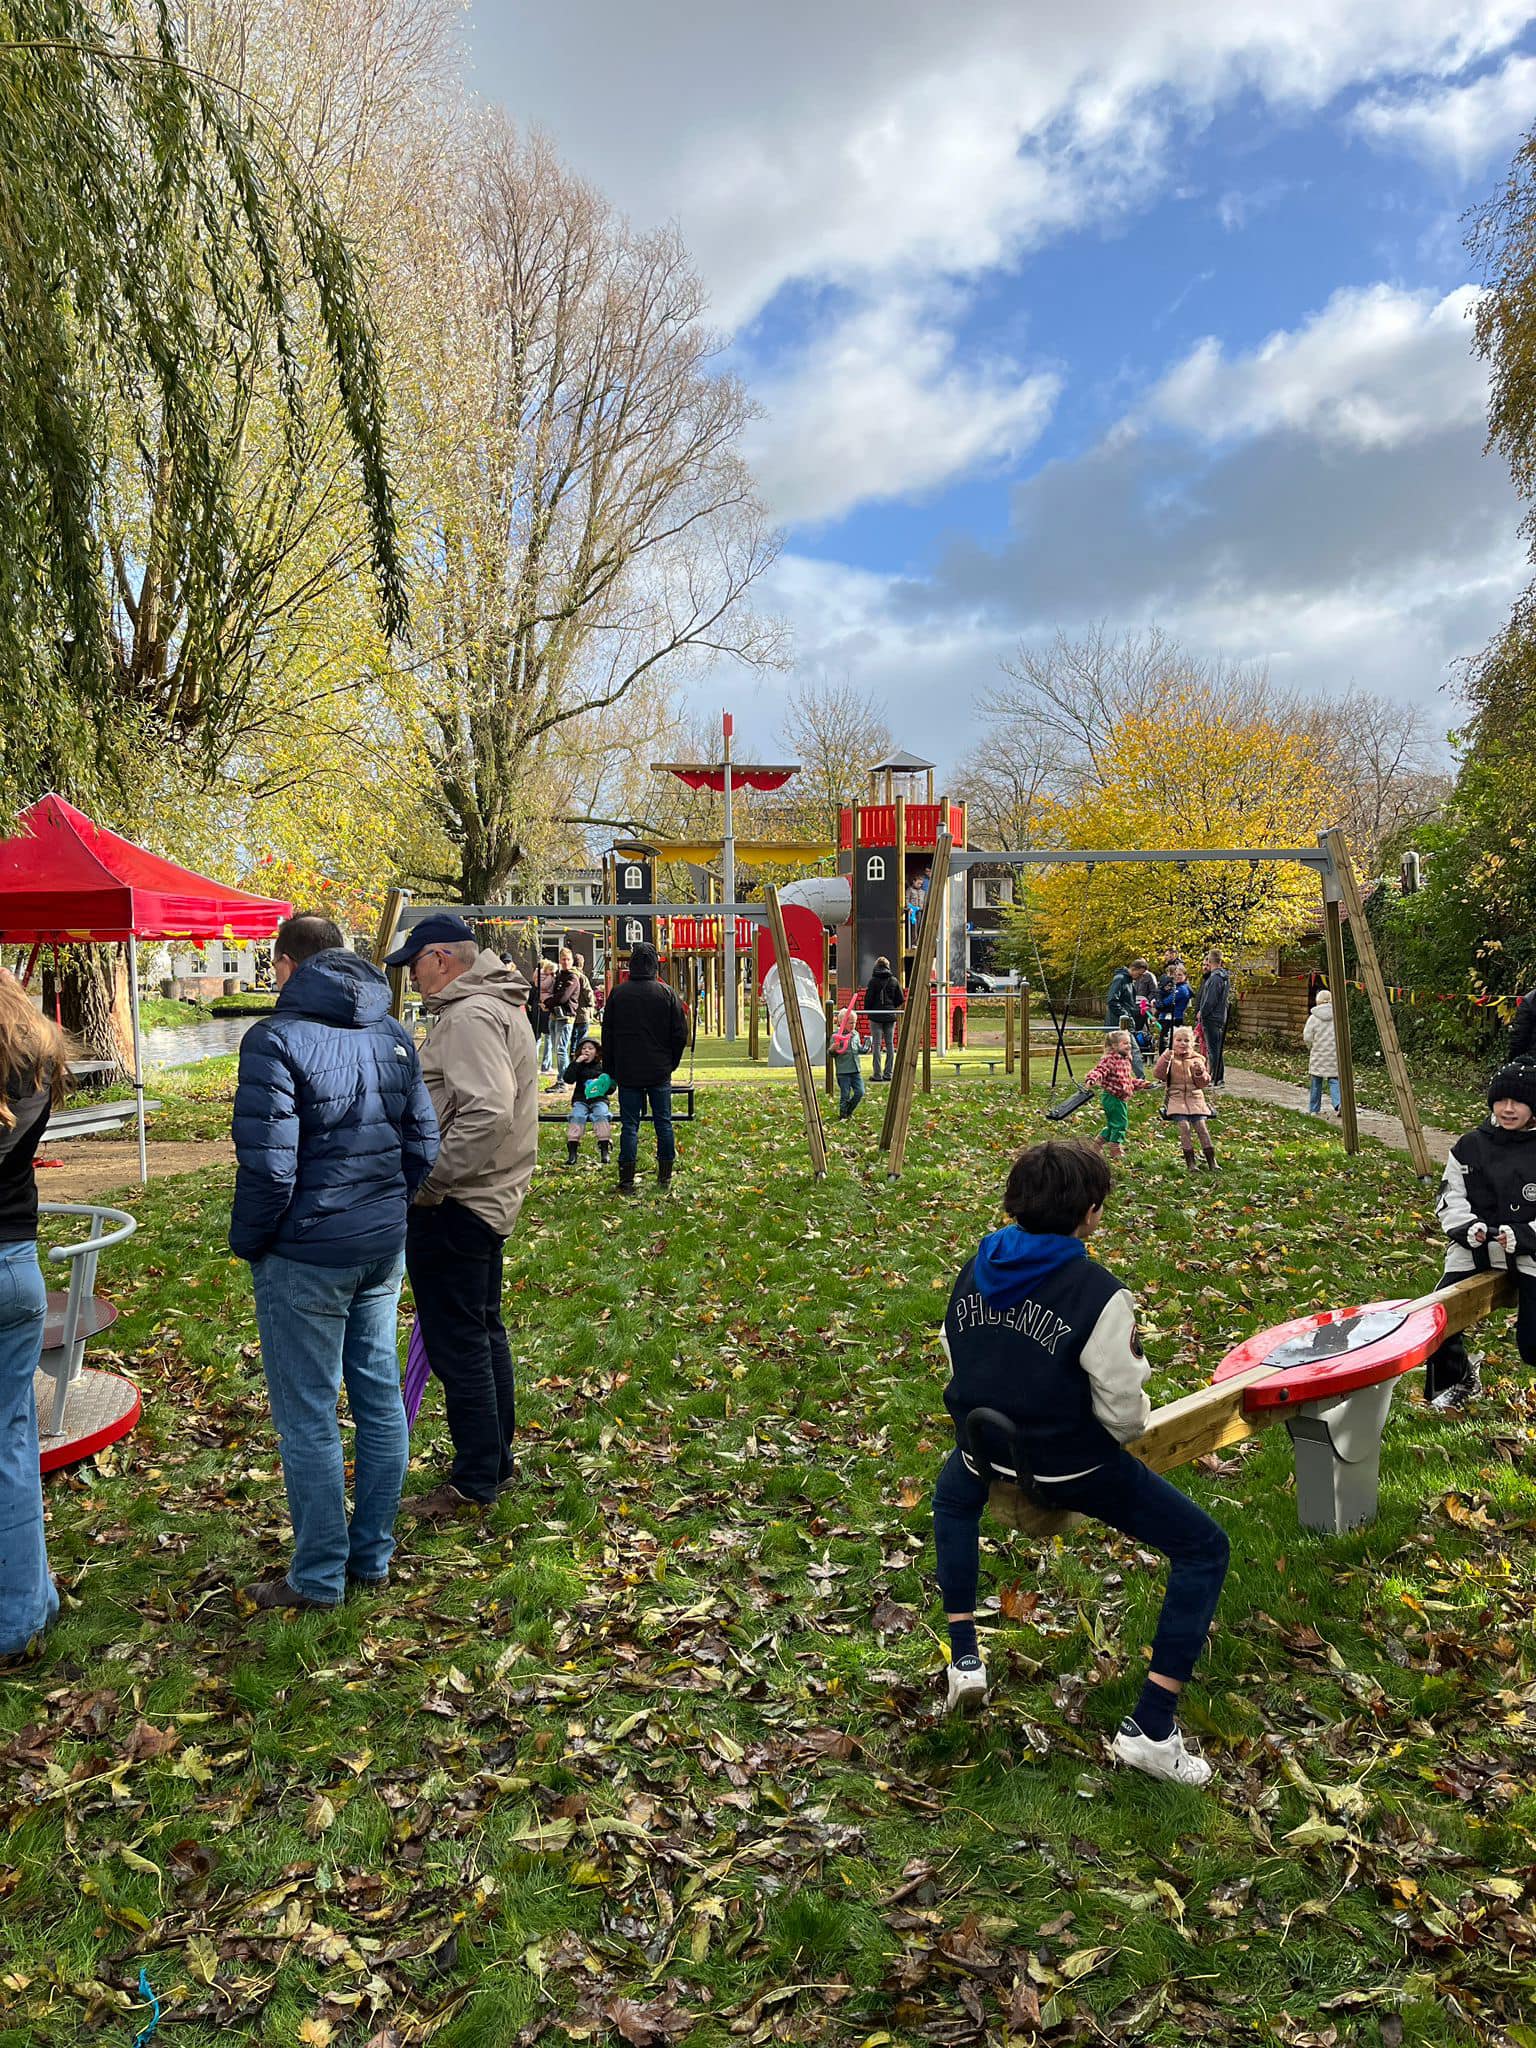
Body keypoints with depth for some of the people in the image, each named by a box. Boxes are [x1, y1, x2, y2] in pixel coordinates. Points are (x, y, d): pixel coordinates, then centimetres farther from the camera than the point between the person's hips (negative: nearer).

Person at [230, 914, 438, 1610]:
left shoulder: (276, 1039, -15)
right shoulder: (392, 1034, 6)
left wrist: (247, 1242, -4)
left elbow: (268, 1165, -19)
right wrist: (386, 1210, 16)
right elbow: (423, 1143, 7)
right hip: (383, 1249, 7)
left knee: (308, 1416, 5)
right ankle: (373, 1555, 28)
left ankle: (319, 1577, 16)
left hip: (306, 1257, -7)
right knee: (379, 1396, 15)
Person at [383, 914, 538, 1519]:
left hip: (453, 1208, -11)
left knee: (458, 1345, -1)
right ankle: (496, 1464, 32)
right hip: (488, 1198, 11)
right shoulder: (500, 1005, 15)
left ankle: (474, 1485, 10)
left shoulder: (469, 1016, -19)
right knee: (483, 1333, 19)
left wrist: (428, 1180, -24)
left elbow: (487, 1113, -31)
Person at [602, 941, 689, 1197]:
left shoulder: (618, 994, -3)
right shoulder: (667, 993, -4)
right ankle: (665, 1178, 15)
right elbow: (680, 1034, 1)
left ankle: (627, 1181, 1)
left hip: (627, 1072, 0)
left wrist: (612, 1069, 13)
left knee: (629, 1125, 3)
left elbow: (607, 1034, 3)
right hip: (660, 1072, 0)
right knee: (663, 1123, 10)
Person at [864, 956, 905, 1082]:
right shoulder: (894, 981, 3)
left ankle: (877, 1074, -3)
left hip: (876, 1016, -3)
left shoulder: (873, 981, -6)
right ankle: (888, 1074, 9)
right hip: (890, 1016, 3)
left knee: (876, 1044, 0)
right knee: (890, 1044, 9)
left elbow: (868, 998, -7)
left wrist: (867, 1011, 9)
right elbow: (900, 1000, 3)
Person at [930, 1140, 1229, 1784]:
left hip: (988, 1449, 5)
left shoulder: (974, 1272, -4)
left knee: (952, 1500, 41)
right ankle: (1150, 1729, 10)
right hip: (1073, 1469, -5)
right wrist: (1131, 1420, 6)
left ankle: (964, 1659, 36)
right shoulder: (1099, 1294, -23)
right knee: (1204, 1549, 13)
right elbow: (1124, 1416, -17)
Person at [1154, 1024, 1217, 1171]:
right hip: (1177, 1099, -1)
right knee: (1184, 1126, -18)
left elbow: (1203, 1083, 6)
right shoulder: (1169, 1057, 5)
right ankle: (1190, 1162, -11)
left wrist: (1200, 1072, -13)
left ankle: (1211, 1161, -5)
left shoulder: (1197, 1059, 8)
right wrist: (1165, 1059, -21)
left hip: (1195, 1098, 1)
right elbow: (1159, 1074, -10)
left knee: (1201, 1125, -12)